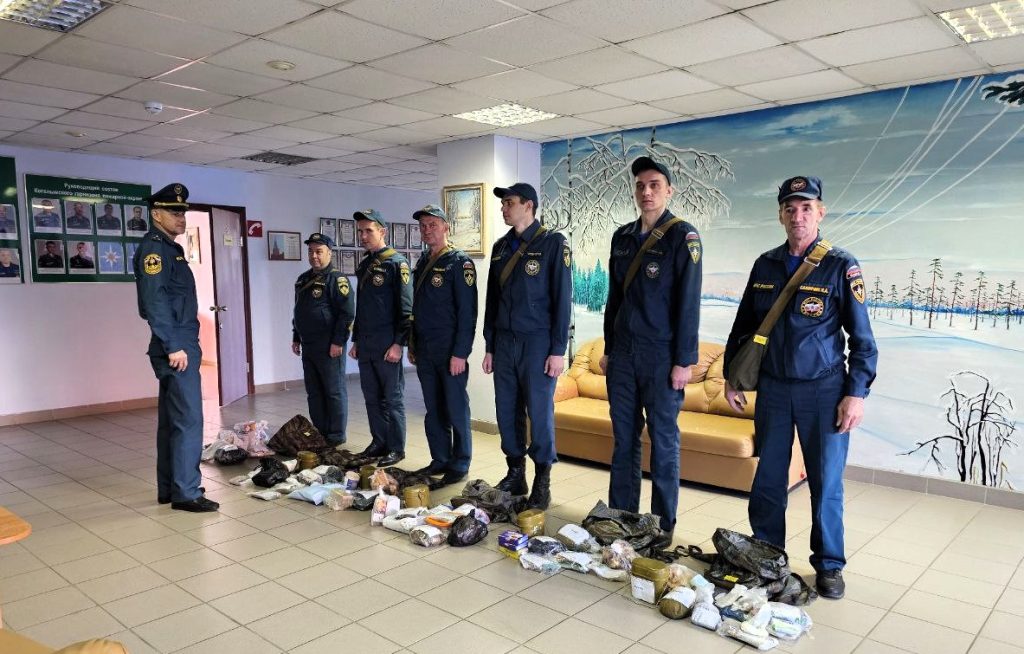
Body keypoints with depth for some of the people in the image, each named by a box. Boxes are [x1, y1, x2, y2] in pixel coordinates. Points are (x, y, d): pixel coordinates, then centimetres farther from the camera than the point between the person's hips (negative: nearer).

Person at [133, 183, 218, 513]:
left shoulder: (169, 248, 19)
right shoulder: (153, 248, -10)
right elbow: (155, 302, -20)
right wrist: (173, 346, -22)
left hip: (182, 345, 10)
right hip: (176, 347, -10)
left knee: (171, 420, 13)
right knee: (188, 420, -9)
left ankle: (168, 489, 21)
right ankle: (185, 492, -3)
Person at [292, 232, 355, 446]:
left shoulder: (336, 279, -10)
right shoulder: (303, 279, 16)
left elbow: (347, 312, -16)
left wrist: (338, 341, -19)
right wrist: (296, 338, 20)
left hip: (329, 346, -8)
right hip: (308, 346, 8)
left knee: (334, 392, 0)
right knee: (314, 393, 13)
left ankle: (336, 437, 7)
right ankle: (319, 434, 23)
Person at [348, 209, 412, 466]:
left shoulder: (396, 262, -7)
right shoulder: (363, 265, 15)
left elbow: (406, 307, -12)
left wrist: (399, 343, -17)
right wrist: (355, 340, 19)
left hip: (386, 343, -7)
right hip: (365, 344, 7)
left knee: (392, 397, 0)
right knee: (371, 397, 12)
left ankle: (396, 448, 9)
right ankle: (379, 442, 23)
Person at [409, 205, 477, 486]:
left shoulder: (460, 262, -9)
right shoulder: (422, 263, 14)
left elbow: (467, 312, -14)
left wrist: (460, 353, -18)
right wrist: (412, 344, 16)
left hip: (450, 352, -7)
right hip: (424, 352, 7)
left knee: (456, 410, 1)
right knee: (433, 410, 13)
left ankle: (460, 465, 11)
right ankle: (440, 460, 24)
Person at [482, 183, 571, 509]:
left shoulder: (552, 243, -5)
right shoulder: (501, 247, 12)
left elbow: (562, 298, -8)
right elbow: (492, 299, 15)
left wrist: (558, 350, -12)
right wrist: (489, 346, 12)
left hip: (538, 342, -5)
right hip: (504, 342, 6)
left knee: (539, 413, -1)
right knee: (507, 412, 8)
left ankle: (542, 482, 12)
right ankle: (515, 474, 22)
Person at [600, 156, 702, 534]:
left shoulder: (682, 236, -6)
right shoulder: (622, 237, 11)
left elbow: (688, 302, -11)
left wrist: (684, 360, -14)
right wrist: (608, 349, 13)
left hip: (661, 355, -5)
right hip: (623, 354, 6)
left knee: (663, 439, 3)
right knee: (623, 438, 11)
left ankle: (663, 526, 15)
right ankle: (620, 515, 22)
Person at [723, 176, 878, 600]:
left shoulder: (841, 267, -5)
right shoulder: (766, 265, 6)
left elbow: (862, 338, -4)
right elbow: (742, 326, 13)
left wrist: (856, 394, -10)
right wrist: (732, 378, 10)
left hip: (824, 390, -3)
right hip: (772, 388, 3)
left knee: (826, 482, 4)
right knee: (767, 478, 10)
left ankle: (829, 565, 21)